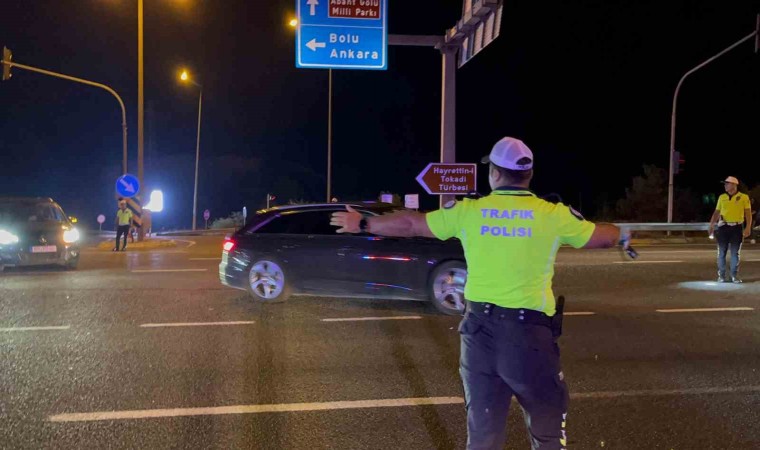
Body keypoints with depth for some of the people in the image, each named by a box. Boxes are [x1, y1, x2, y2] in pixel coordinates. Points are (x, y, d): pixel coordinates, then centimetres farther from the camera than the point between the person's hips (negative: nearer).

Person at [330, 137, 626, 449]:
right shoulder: (554, 215, -4)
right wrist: (621, 234, 36)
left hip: (480, 327, 2)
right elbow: (604, 236, 12)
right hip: (530, 330, -2)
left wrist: (362, 223, 24)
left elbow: (409, 224, 9)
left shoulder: (467, 211, 0)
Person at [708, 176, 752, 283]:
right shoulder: (722, 197, 8)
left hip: (737, 228, -2)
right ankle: (721, 275, 9)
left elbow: (748, 213, -1)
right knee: (722, 252, 3)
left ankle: (735, 275, 11)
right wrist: (711, 225, -1)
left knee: (735, 253, 4)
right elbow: (716, 212, 10)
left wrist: (748, 227, -11)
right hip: (723, 227, 2)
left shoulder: (744, 197, 0)